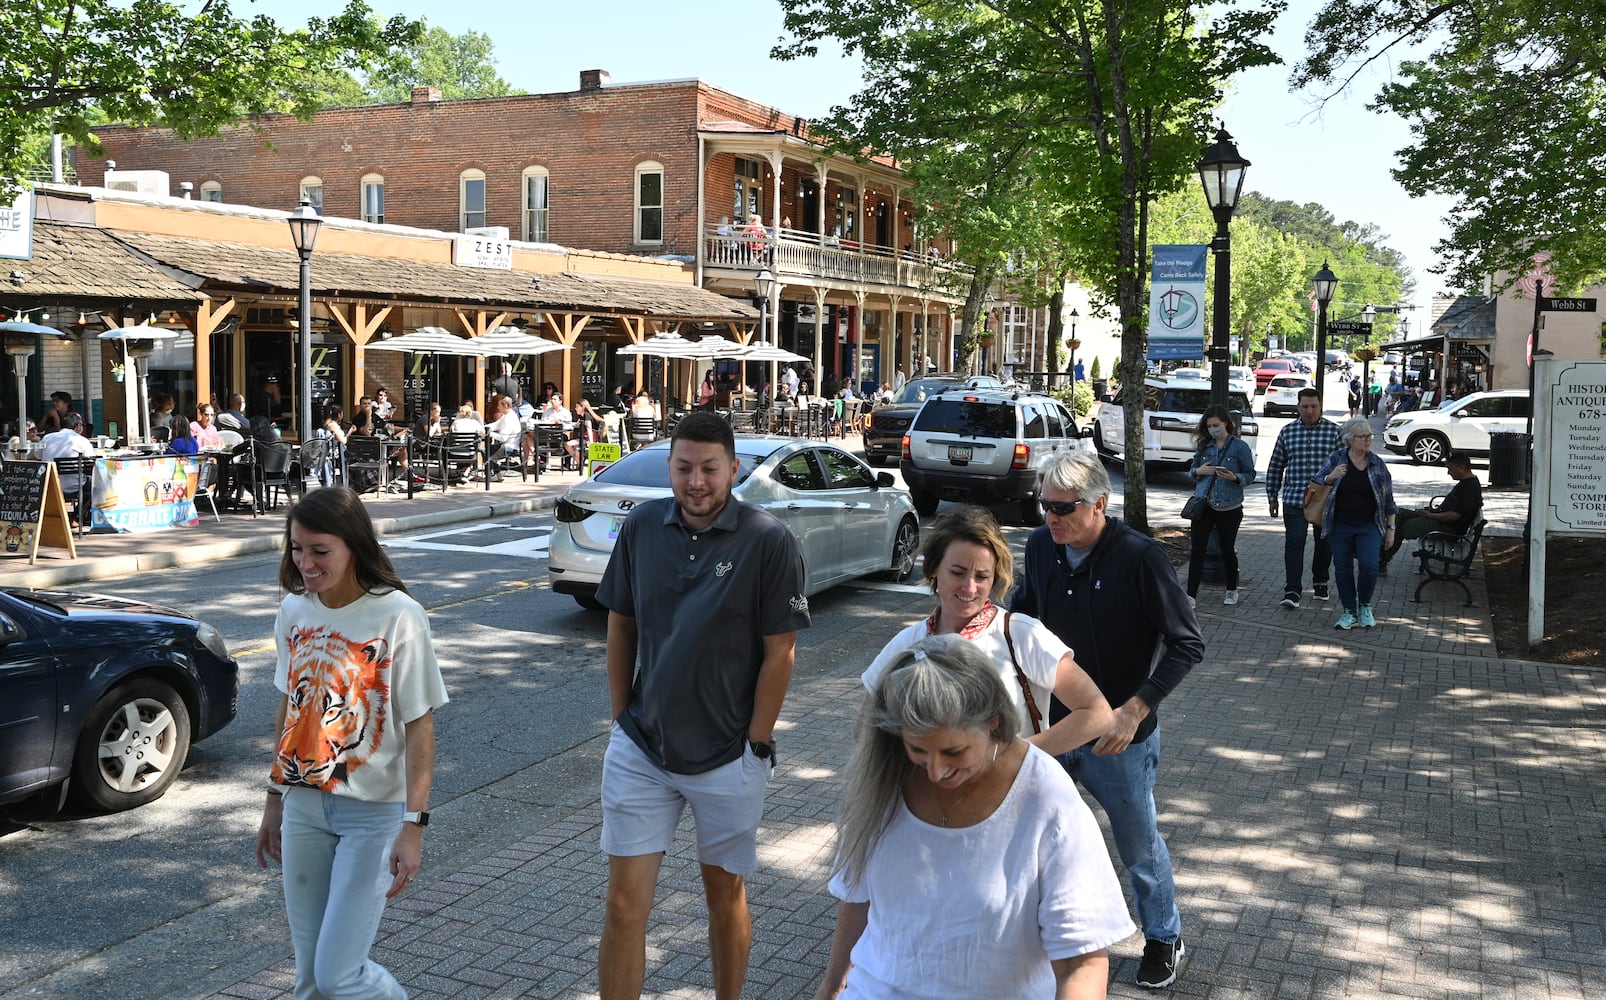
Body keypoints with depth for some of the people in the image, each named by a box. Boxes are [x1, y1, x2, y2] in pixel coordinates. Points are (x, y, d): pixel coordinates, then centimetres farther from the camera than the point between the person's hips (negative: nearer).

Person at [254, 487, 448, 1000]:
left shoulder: (398, 617, -16)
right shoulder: (294, 609, 2)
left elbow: (419, 726, -14)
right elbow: (290, 709, 12)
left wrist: (414, 826, -18)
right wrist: (275, 800, 16)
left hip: (373, 812, -6)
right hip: (303, 806, 6)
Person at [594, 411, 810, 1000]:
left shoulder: (769, 542, -12)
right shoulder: (642, 527, -1)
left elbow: (779, 653, -9)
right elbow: (620, 626, 8)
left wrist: (754, 746, -9)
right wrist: (621, 718, 6)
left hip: (727, 757, -2)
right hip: (639, 750, 3)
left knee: (725, 893, 15)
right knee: (624, 903, 3)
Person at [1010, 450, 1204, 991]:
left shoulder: (1140, 557, -21)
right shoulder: (1040, 546, -6)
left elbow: (1188, 643, -17)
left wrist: (1135, 709, -23)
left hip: (1119, 737, -4)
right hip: (1050, 725, 4)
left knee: (1140, 847, 15)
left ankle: (1164, 937, 39)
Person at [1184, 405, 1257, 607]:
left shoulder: (1239, 446, -5)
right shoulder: (1203, 446, 6)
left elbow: (1250, 475, -3)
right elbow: (1191, 470, 14)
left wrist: (1235, 477, -22)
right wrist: (1198, 471, -8)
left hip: (1229, 507, -3)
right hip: (1203, 505, 3)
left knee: (1227, 549, 12)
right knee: (1197, 549, -5)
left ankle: (1231, 590, 31)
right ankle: (1191, 595, -4)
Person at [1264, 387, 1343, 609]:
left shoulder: (1334, 432, 1)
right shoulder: (1287, 432, 5)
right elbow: (1275, 466, 11)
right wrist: (1272, 497, 10)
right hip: (1294, 499, 0)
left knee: (1324, 544, 12)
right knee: (1294, 543, -9)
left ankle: (1320, 582, 33)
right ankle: (1292, 591, -10)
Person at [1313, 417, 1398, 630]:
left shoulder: (1377, 465, 4)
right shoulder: (1336, 459, 0)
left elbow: (1388, 500, 9)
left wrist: (1390, 528, 7)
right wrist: (1331, 477, -14)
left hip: (1369, 526, 0)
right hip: (1340, 526, 0)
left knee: (1369, 566, -14)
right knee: (1343, 568, 3)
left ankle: (1365, 606, 11)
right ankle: (1349, 611, 18)